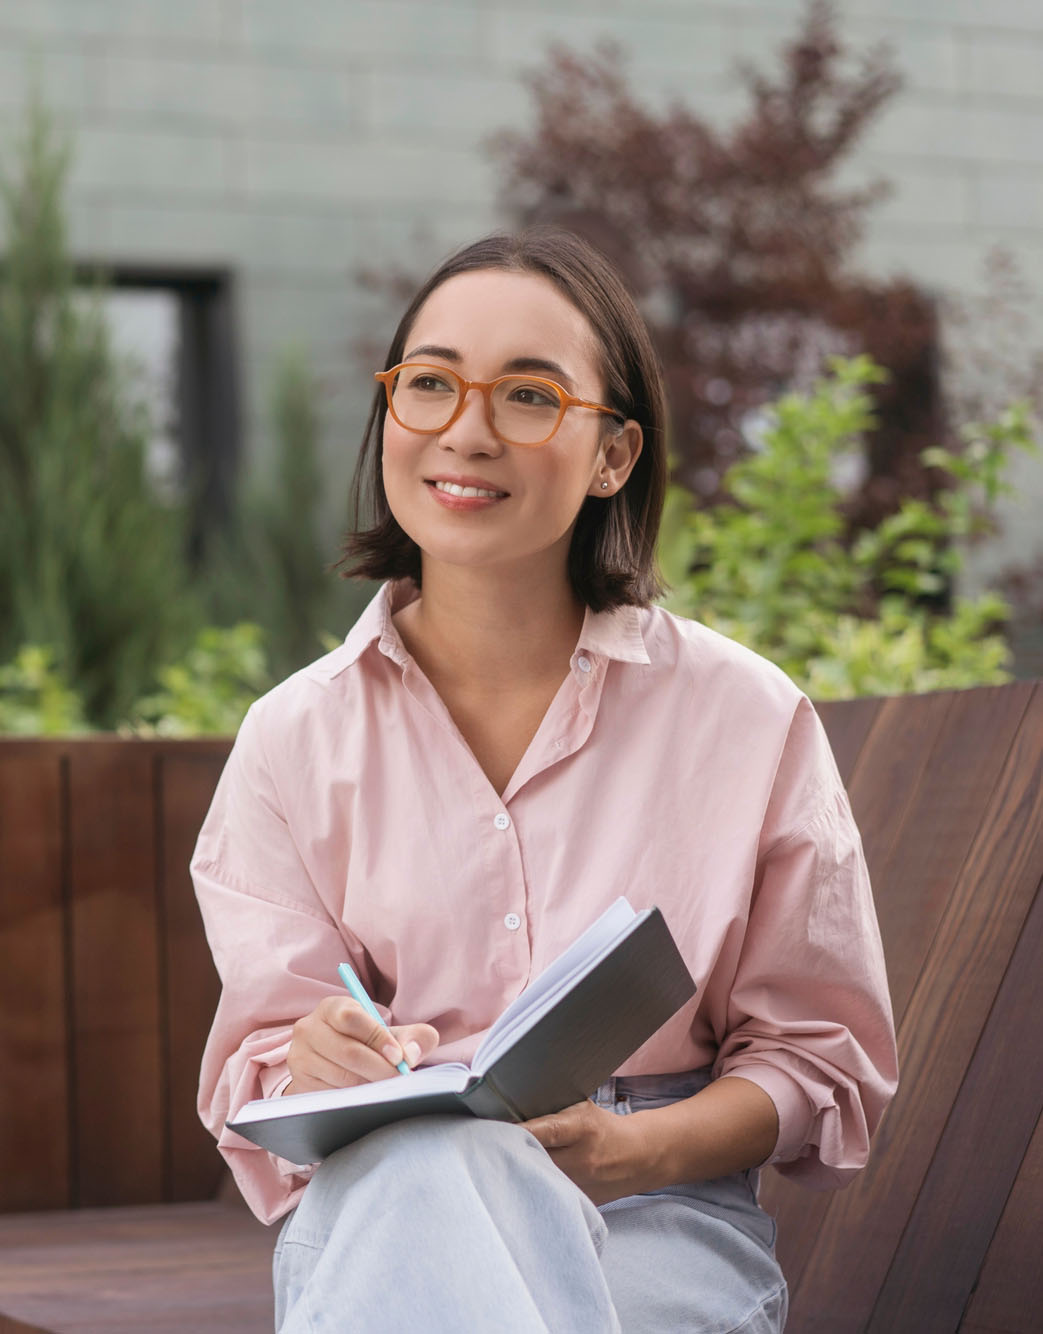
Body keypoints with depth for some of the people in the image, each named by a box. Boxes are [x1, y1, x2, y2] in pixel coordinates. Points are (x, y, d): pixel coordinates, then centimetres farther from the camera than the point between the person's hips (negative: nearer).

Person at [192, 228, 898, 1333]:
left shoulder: (747, 719, 2)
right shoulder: (295, 736, 6)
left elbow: (821, 1053, 5)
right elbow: (259, 1059, 5)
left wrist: (637, 1148, -15)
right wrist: (308, 1070, -21)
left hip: (664, 1216, 0)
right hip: (381, 1200, 1)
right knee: (433, 1164, -38)